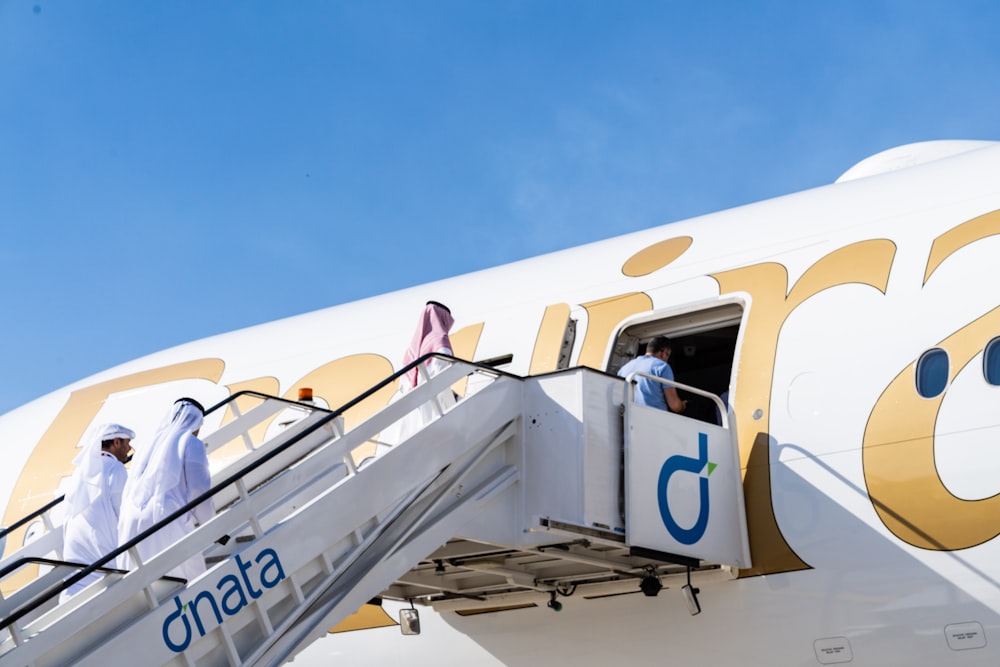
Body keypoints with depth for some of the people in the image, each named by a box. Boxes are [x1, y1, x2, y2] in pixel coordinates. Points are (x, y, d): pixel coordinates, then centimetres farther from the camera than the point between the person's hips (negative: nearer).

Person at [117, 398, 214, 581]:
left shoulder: (150, 445, 23)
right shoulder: (191, 443, 5)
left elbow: (127, 492, 20)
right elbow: (199, 490, -4)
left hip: (132, 525, 6)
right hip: (168, 523, -6)